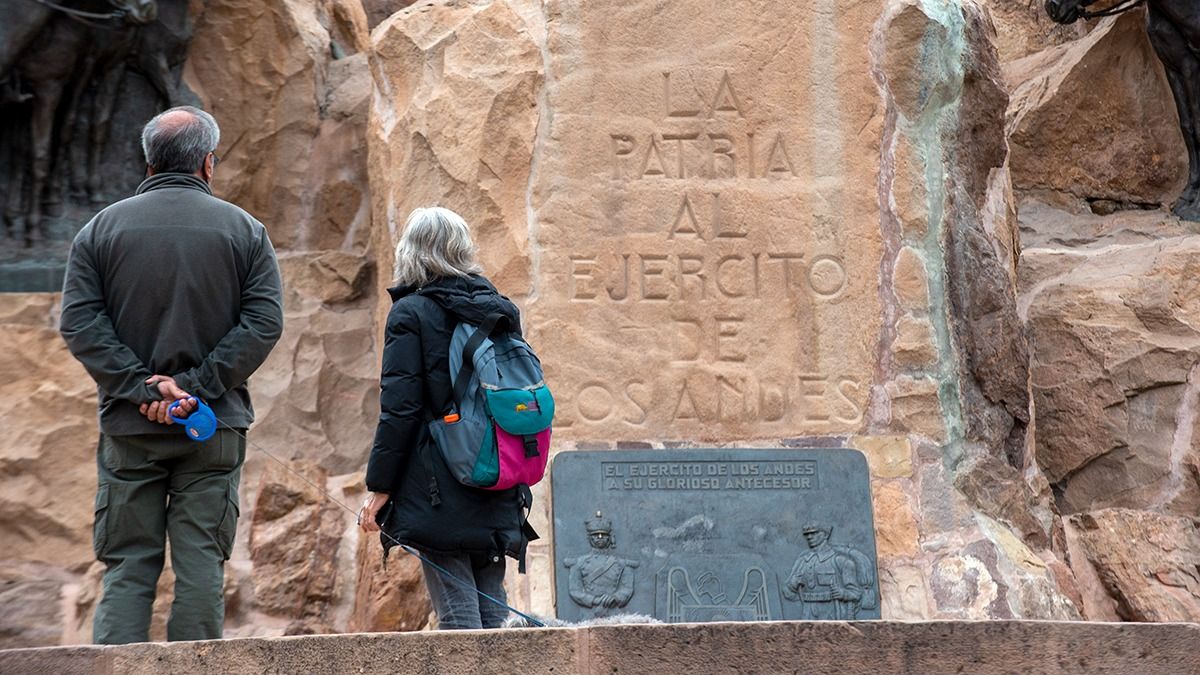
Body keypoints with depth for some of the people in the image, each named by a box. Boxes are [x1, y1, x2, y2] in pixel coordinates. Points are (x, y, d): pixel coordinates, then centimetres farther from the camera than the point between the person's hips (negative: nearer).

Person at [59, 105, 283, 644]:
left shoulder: (102, 228, 6)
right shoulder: (244, 230, 4)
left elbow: (79, 322, -4)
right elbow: (264, 322, -6)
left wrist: (140, 387, -9)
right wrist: (196, 388, -10)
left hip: (128, 425, 1)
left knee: (126, 565, 4)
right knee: (202, 564, 2)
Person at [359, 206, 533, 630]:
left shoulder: (411, 313, -7)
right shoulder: (501, 310, 10)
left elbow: (399, 409, -12)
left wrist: (380, 487, -6)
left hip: (438, 492, -6)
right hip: (498, 493, 6)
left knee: (457, 611, -5)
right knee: (491, 607, 11)